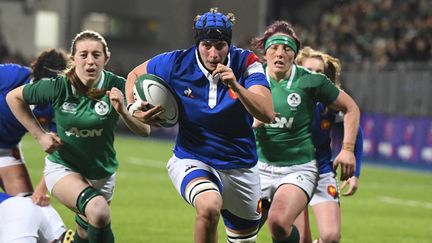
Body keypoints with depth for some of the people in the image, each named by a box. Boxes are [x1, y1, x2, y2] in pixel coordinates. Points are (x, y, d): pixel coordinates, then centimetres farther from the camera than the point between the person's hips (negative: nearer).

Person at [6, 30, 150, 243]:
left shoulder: (116, 87, -18)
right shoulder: (58, 87, -20)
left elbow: (145, 130, -18)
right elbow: (13, 98, -4)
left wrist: (122, 111, -36)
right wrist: (40, 135, -9)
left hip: (102, 173, 3)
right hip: (62, 167, -3)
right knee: (98, 212, -32)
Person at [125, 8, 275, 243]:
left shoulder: (246, 63, -15)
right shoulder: (176, 63, -14)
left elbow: (267, 114, -28)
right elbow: (134, 75, 6)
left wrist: (236, 86, -42)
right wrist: (133, 108, -12)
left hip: (241, 168, 2)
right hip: (191, 160, -2)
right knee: (209, 206, -36)